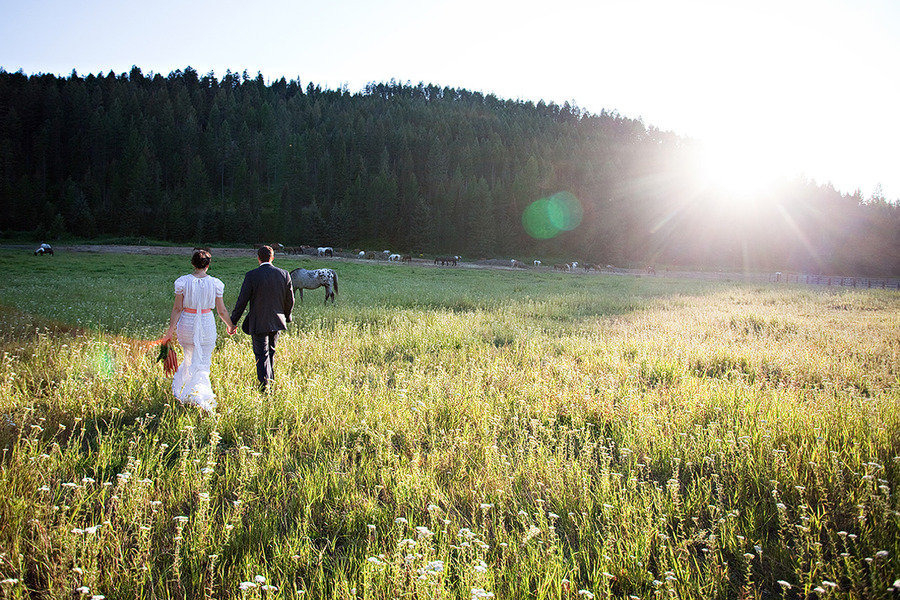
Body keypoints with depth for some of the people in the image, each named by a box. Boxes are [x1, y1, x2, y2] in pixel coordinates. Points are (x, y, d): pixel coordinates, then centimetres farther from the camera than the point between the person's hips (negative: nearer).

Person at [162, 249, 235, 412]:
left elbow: (177, 309, -6)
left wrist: (170, 330, 1)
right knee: (203, 363, 5)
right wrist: (230, 325, 17)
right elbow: (221, 311, 0)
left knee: (190, 359, 23)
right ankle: (198, 393, -12)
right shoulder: (215, 283, -8)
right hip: (207, 326, -2)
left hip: (187, 325, 2)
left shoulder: (183, 282, -7)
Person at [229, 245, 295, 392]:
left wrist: (233, 322, 0)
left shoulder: (251, 276, -11)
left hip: (258, 323, -4)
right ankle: (271, 384, 33)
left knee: (261, 356, 3)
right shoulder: (284, 274, -2)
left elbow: (242, 301, -9)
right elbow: (290, 300, 5)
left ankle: (265, 389, -4)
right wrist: (286, 318, 22)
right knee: (271, 352, 21)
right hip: (277, 321, 4)